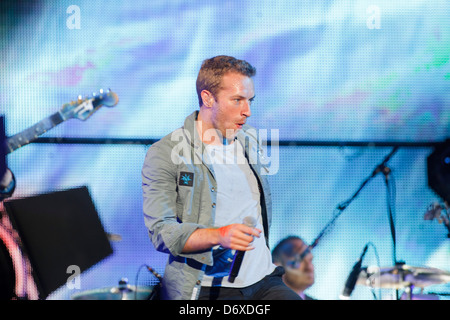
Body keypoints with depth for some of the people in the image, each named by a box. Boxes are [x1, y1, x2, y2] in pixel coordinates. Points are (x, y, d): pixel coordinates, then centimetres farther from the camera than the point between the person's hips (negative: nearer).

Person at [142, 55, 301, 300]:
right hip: (208, 287, -5)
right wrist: (219, 236, -26)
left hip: (263, 280, 5)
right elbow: (161, 232, -13)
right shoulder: (164, 154, -4)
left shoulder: (251, 141, 16)